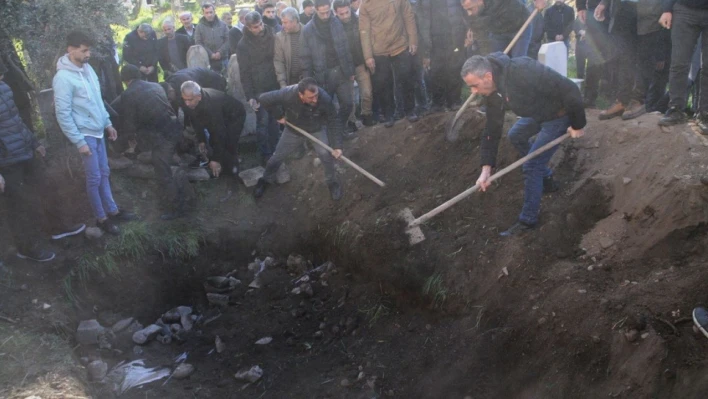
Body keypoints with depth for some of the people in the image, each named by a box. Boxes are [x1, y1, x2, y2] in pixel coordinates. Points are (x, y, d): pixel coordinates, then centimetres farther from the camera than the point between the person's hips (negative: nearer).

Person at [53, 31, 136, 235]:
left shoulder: (87, 68, 4)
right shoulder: (63, 78, -20)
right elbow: (63, 114, -19)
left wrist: (108, 123, 15)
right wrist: (79, 142, -18)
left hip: (98, 131, 8)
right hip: (85, 135, -8)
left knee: (104, 173, 16)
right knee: (94, 178, 1)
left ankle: (112, 211, 28)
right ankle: (101, 218, 15)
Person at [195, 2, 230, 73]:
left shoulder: (222, 25, 6)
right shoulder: (199, 26, 2)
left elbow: (228, 40, 2)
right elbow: (198, 43, -4)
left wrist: (220, 52, -12)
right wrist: (210, 54, -12)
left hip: (223, 59, 2)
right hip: (207, 60, -2)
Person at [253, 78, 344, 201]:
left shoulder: (324, 98, -38)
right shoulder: (288, 94, -40)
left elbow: (334, 122, -26)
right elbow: (264, 99, -28)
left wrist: (337, 146, -32)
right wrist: (279, 115, -18)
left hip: (317, 128, 0)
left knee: (326, 154, -15)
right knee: (278, 156, 11)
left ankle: (332, 182, 14)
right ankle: (266, 180, 39)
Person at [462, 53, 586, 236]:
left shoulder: (522, 72, -38)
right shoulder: (492, 91, -9)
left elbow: (569, 90, -33)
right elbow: (492, 129, -3)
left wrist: (577, 125, -21)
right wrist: (486, 168, -8)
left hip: (560, 113, -9)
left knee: (531, 166, -8)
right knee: (515, 136, 26)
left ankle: (528, 220, 7)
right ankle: (547, 179, 37)